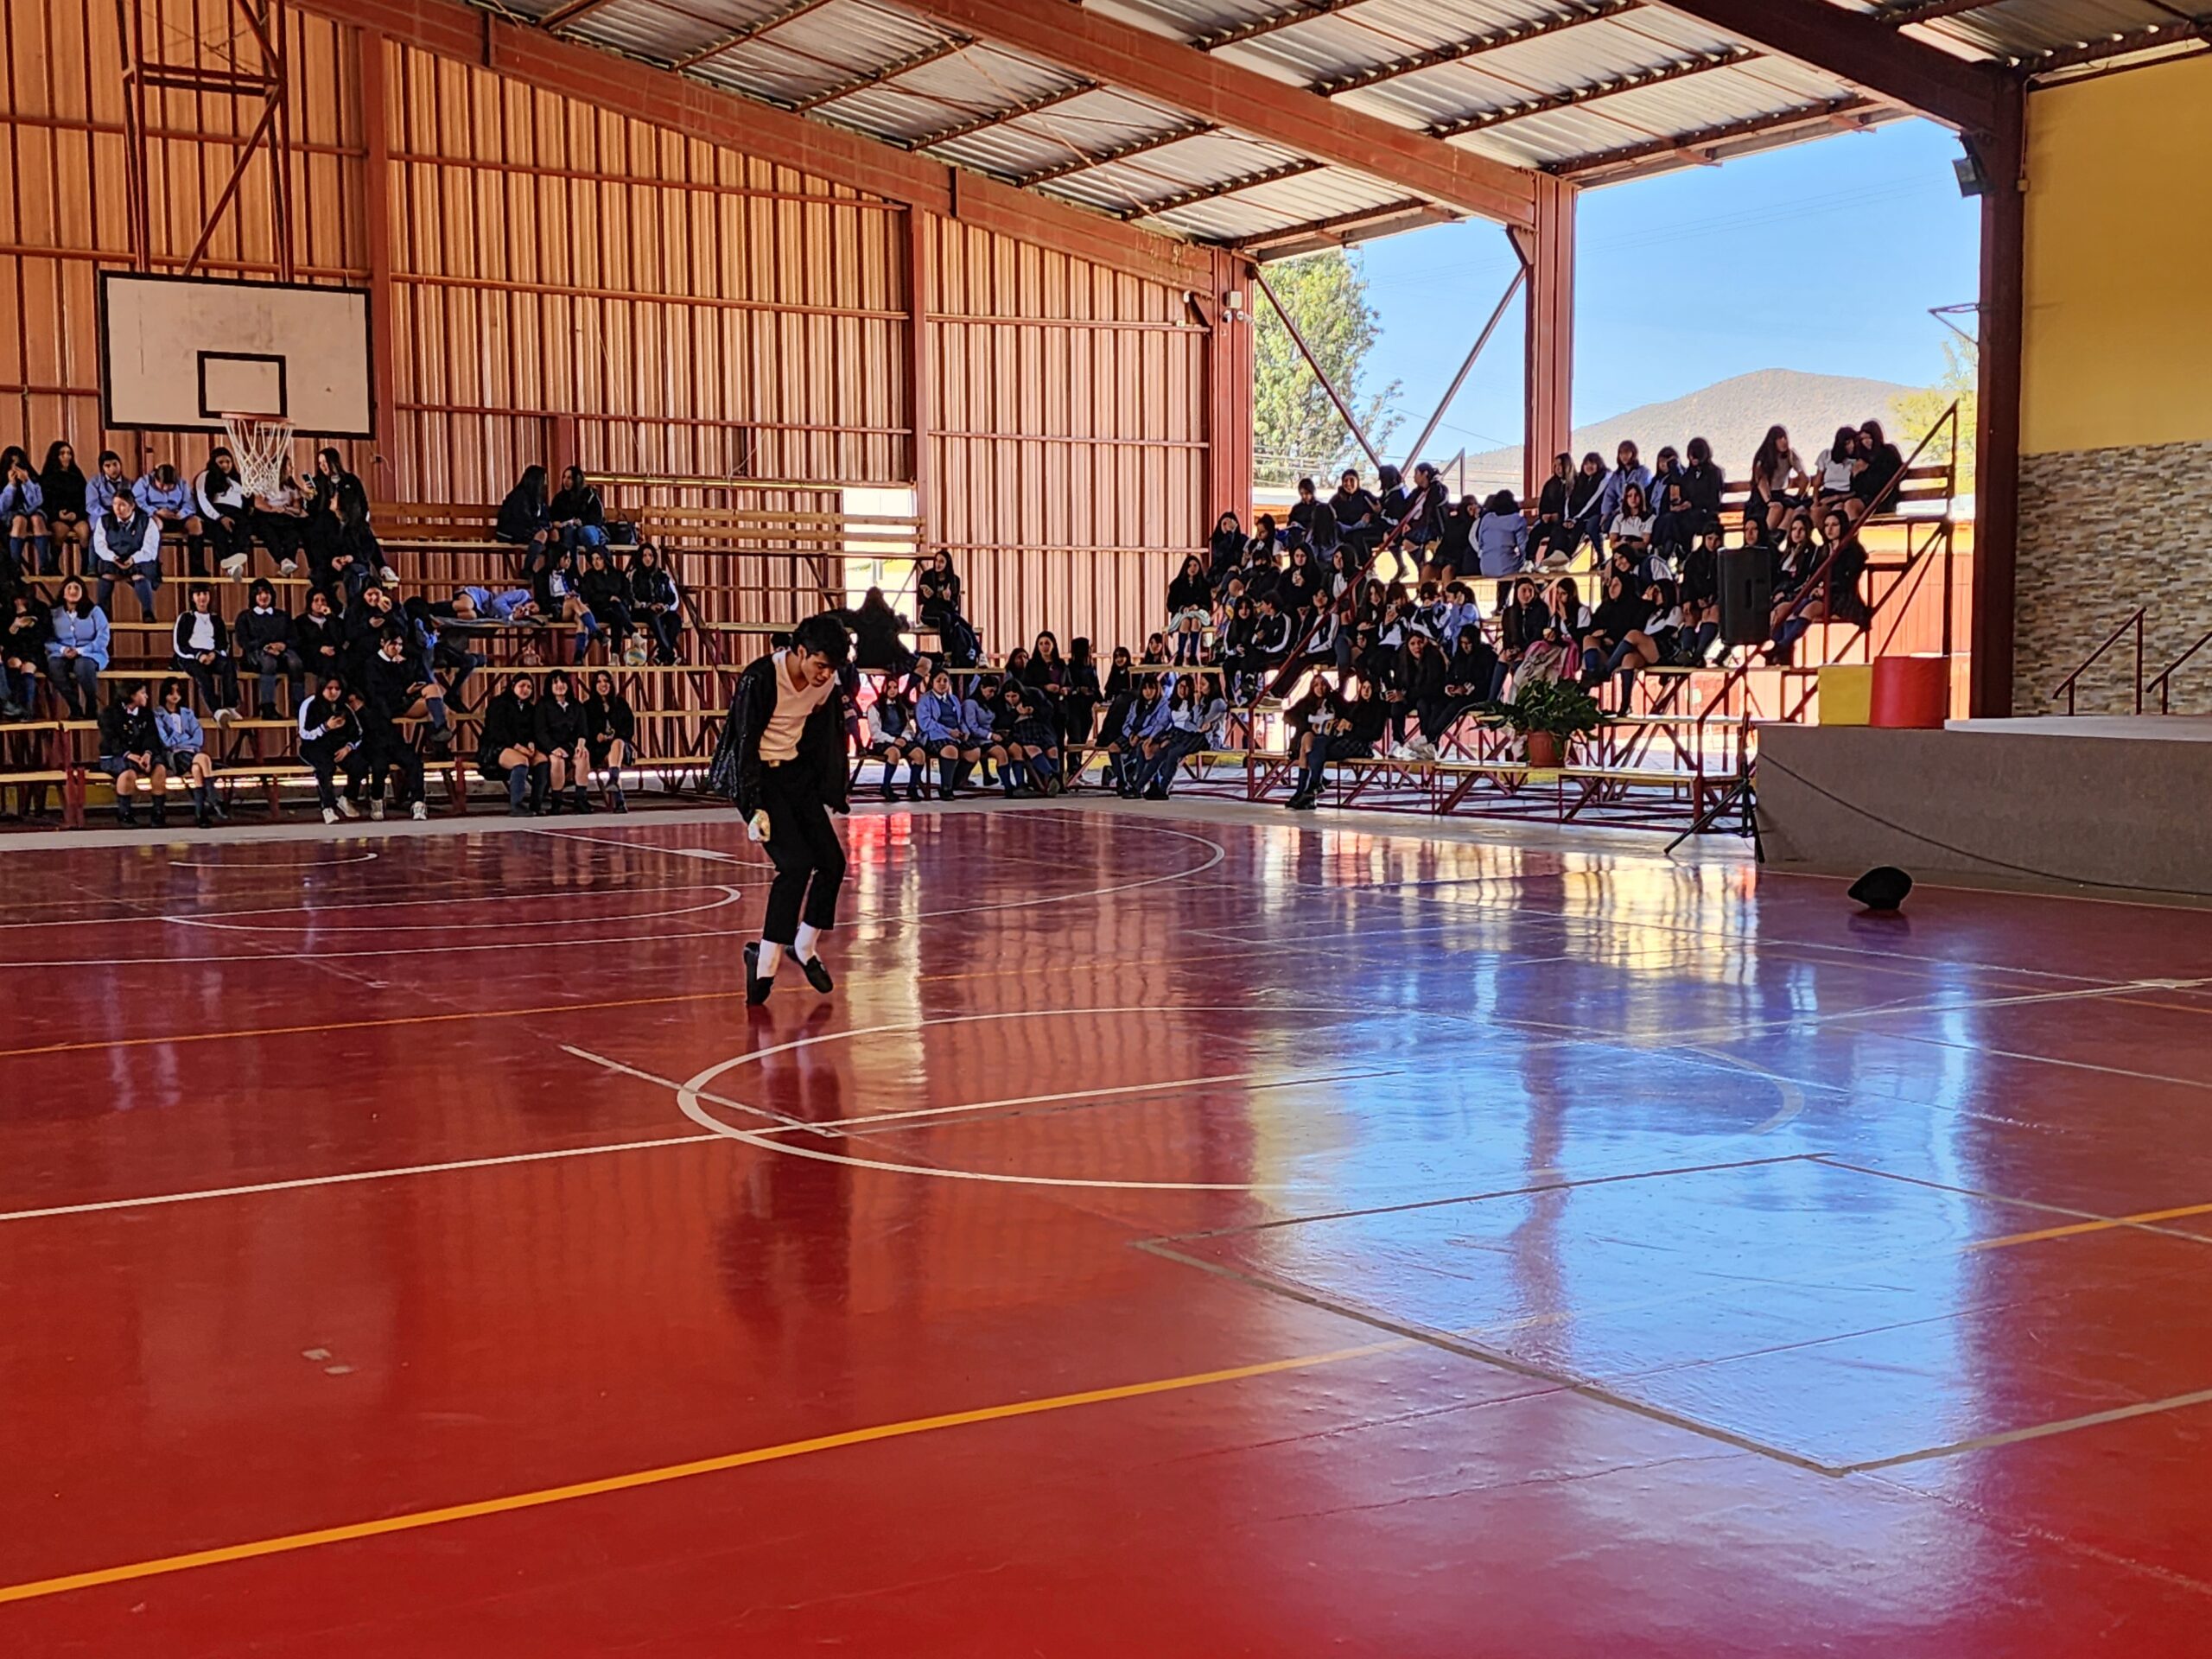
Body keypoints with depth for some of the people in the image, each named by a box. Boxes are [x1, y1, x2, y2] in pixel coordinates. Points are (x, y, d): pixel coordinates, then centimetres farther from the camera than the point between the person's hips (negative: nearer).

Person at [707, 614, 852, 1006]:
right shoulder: (759, 679, -22)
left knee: (832, 862, 0)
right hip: (755, 775, -7)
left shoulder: (826, 683, -2)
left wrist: (828, 799, 14)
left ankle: (804, 947, 21)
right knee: (796, 863, -19)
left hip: (796, 772, 7)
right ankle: (765, 961, -9)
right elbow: (746, 743, -19)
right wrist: (755, 809, -23)